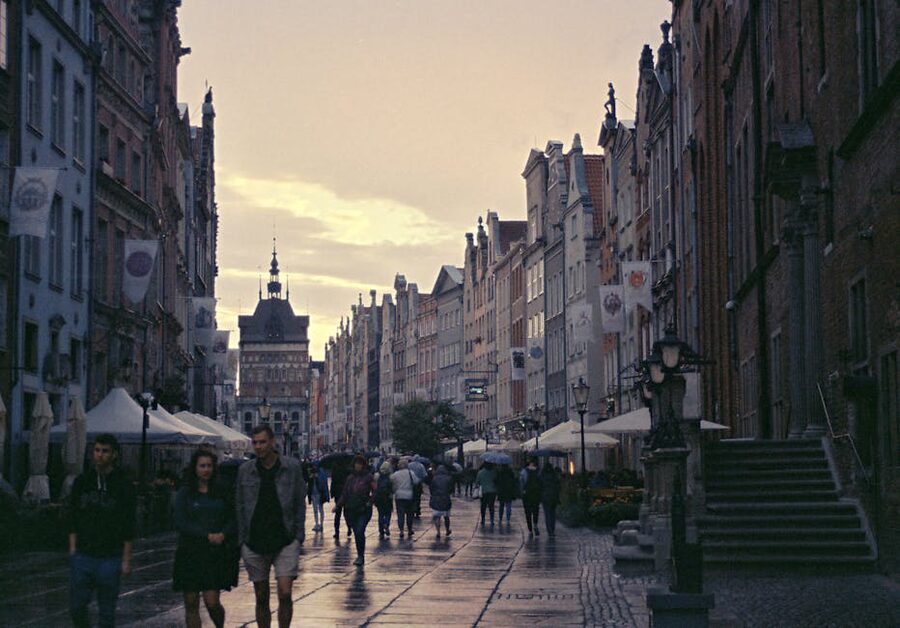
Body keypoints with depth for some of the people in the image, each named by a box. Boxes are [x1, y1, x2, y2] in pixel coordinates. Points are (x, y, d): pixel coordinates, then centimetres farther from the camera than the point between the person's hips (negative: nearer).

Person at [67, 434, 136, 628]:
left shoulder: (123, 486, -2)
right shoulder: (82, 482, 7)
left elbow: (128, 527, -2)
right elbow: (73, 519, 11)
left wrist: (126, 560, -6)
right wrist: (72, 548, 3)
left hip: (110, 559, -2)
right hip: (83, 556, 2)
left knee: (107, 612, 3)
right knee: (77, 607, 2)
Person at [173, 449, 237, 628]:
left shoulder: (222, 492, 8)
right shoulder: (184, 493, 3)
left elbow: (234, 520, 7)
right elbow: (181, 523, -6)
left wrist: (223, 535, -13)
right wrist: (208, 536, -14)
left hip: (216, 553, 0)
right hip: (190, 552, 0)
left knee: (212, 602, -7)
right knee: (191, 604, 2)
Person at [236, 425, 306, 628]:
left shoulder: (292, 467, -1)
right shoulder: (245, 470, 2)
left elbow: (300, 504, 4)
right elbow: (239, 506, 8)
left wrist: (298, 537, -1)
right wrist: (241, 540, 3)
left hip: (285, 542, -2)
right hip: (254, 544, 2)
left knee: (285, 594, -12)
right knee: (261, 598, 7)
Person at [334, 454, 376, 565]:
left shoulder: (368, 477, -2)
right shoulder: (350, 478, 10)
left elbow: (375, 491, 0)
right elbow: (344, 493, 14)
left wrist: (370, 501, -11)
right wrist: (338, 505, 5)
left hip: (364, 510, -5)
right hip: (351, 510, 5)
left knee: (359, 532, -17)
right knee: (357, 533, 8)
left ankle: (360, 556, -8)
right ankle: (360, 556, 19)